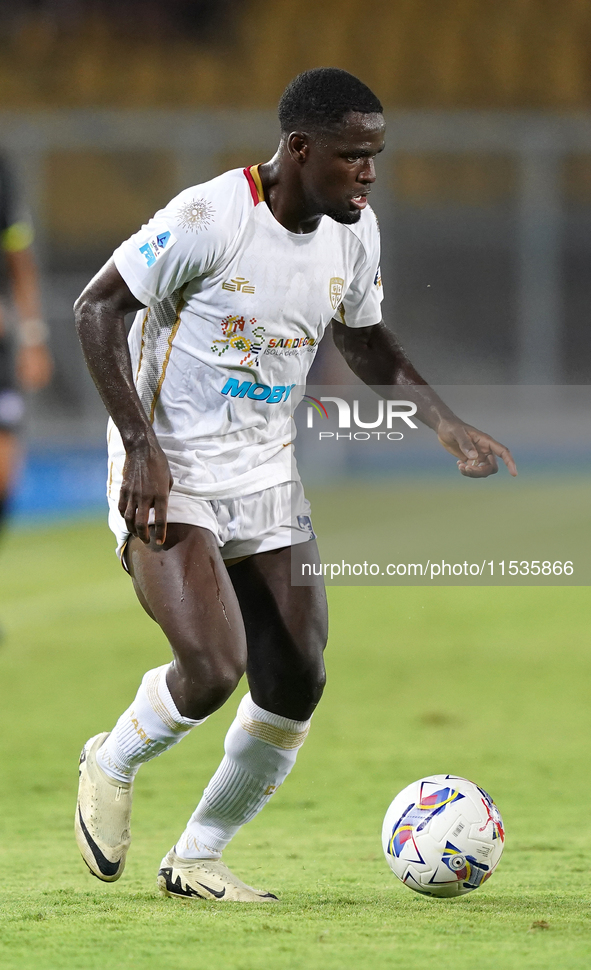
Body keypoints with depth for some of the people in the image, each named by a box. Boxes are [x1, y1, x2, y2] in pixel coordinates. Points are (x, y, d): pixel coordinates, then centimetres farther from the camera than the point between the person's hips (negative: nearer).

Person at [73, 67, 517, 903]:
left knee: (294, 687, -1)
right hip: (168, 475, -7)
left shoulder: (355, 232, 1)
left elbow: (363, 339, 19)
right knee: (213, 669, -22)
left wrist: (445, 422, 4)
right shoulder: (211, 218, -21)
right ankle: (113, 766, 11)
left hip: (266, 477, 7)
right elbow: (97, 307, -15)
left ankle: (195, 858, 18)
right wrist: (141, 444, -21)